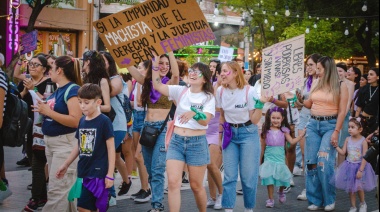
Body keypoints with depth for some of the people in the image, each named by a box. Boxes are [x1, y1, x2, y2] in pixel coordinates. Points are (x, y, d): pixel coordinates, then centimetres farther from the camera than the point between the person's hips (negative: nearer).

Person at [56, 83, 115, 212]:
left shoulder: (104, 121, -10)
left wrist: (110, 174, -12)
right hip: (83, 172, 6)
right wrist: (65, 165, 20)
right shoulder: (82, 121, 8)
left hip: (98, 173, -6)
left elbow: (111, 148, -10)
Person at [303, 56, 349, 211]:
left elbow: (342, 112, -7)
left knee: (324, 162, -13)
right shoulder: (316, 84, 10)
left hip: (330, 125, -5)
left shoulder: (340, 86, -4)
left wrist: (336, 132, -13)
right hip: (313, 124, 5)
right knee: (311, 162, 1)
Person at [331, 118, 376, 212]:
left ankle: (363, 204, 14)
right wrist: (336, 146, -12)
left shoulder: (363, 141, -13)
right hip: (349, 166, 4)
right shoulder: (348, 139, -1)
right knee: (350, 188, 6)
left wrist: (360, 170, -17)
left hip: (359, 166, -4)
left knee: (359, 187, -12)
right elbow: (343, 152, 1)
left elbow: (365, 157, -14)